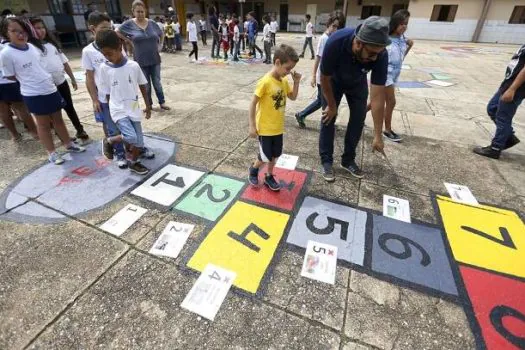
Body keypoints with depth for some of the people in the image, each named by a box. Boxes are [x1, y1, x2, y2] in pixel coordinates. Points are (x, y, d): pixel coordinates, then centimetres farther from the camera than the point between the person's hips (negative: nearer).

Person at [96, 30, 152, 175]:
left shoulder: (133, 66, -4)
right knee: (131, 137, -24)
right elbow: (107, 92, 3)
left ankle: (133, 163, 31)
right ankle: (108, 141, 7)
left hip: (133, 109, 2)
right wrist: (110, 111, 5)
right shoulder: (104, 68, -4)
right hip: (118, 110, -2)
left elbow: (143, 86, 7)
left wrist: (148, 106, 11)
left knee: (139, 144, 2)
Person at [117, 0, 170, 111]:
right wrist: (130, 41, -1)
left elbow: (161, 34, 17)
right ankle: (149, 104, 20)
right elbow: (118, 33, 8)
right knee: (146, 85, 8)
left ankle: (162, 103, 17)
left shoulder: (152, 23, 1)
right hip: (141, 61, -1)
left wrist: (159, 45, 7)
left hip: (155, 59, 1)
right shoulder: (129, 24, -5)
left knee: (157, 83, 7)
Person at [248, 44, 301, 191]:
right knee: (265, 157, 2)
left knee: (275, 154, 16)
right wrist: (252, 126, -16)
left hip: (278, 127, 7)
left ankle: (269, 176, 35)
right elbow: (253, 104, -17)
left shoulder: (284, 81, 2)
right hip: (264, 128, -7)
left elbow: (293, 97, 14)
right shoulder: (265, 82, -20)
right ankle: (254, 169, 33)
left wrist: (296, 82, -3)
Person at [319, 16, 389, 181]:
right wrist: (332, 105, -13)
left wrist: (378, 135, -31)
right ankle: (326, 161, 5)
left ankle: (348, 160, 15)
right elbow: (325, 78, -24)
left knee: (358, 119, 0)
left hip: (358, 83, 2)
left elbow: (377, 96, -32)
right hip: (333, 81, -2)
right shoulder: (336, 42, -41)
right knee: (328, 117, -7)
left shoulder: (380, 55, -35)